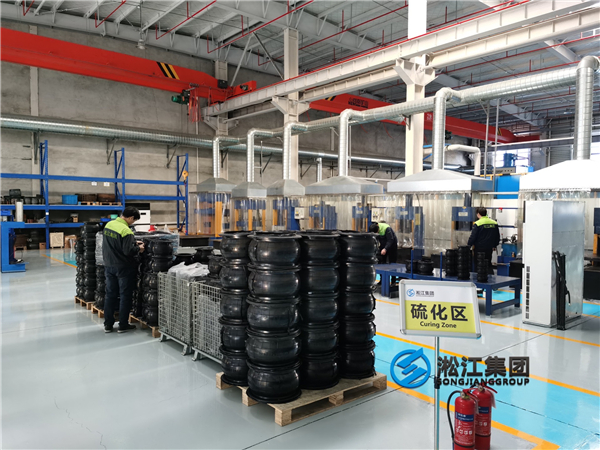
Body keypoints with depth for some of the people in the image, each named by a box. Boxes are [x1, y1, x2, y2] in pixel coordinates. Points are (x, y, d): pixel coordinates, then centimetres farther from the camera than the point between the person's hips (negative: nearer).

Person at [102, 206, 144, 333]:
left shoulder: (108, 225, 2)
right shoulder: (126, 231, -22)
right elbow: (128, 251, -24)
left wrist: (133, 243, 10)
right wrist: (138, 249, -6)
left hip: (109, 265, 7)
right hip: (123, 267, -7)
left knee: (110, 295, 15)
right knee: (125, 296, 6)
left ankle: (108, 324, 22)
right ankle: (123, 325, 13)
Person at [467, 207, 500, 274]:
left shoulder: (478, 224, -14)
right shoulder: (494, 223, 5)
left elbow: (473, 237, -14)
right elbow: (497, 236, 14)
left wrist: (469, 245, 0)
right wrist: (494, 245, 24)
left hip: (479, 248, -5)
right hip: (489, 249, 5)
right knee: (489, 264, 15)